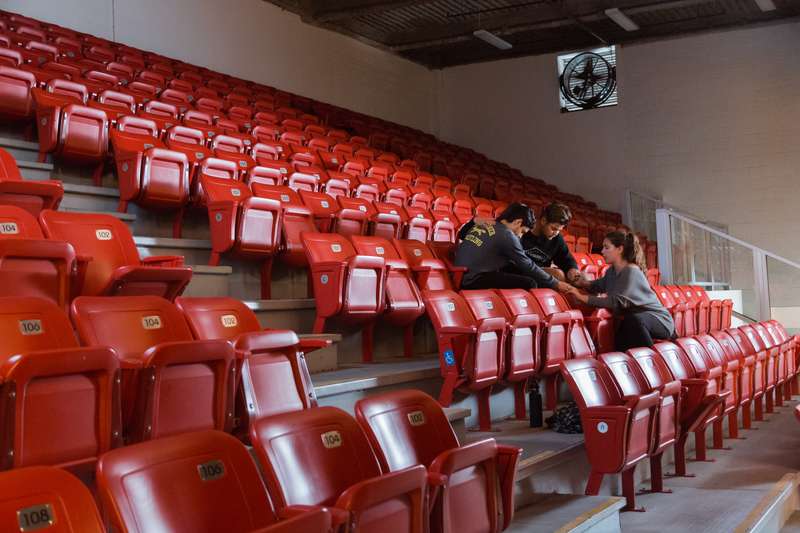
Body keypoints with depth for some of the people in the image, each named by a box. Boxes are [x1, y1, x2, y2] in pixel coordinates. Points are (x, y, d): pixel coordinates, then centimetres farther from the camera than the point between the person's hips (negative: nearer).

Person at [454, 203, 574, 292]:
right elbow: (528, 266, -4)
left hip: (463, 277, 9)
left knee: (519, 270, 14)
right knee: (529, 284, -11)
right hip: (474, 280, -9)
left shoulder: (482, 225, 13)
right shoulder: (506, 235, -10)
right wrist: (556, 284, 4)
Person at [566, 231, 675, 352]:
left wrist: (583, 297, -35)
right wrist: (583, 283, -1)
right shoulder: (612, 271, 4)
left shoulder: (631, 271, -23)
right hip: (636, 320, 8)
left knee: (633, 319, -36)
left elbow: (618, 301, -35)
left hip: (659, 319, -8)